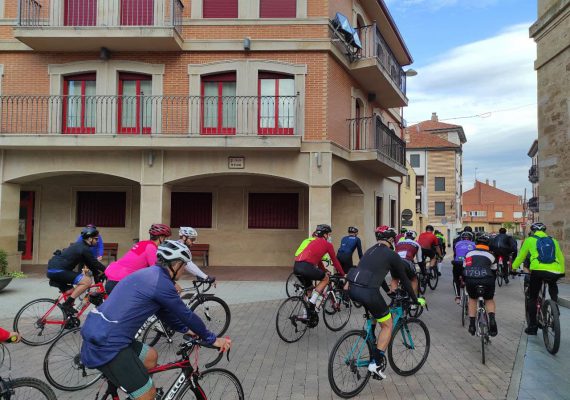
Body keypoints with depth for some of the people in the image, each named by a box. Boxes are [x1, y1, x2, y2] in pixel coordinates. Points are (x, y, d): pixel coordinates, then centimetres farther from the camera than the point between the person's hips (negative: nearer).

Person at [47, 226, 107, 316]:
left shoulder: (80, 246, 19)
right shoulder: (85, 249, -11)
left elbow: (90, 264, 25)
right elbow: (95, 264, -7)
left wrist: (99, 273, 22)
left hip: (52, 269, 11)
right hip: (57, 271, -11)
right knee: (87, 281, -18)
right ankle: (67, 304, -13)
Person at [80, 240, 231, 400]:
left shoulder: (150, 275, 14)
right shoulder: (161, 282, -15)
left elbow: (164, 312, 26)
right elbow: (186, 315, -7)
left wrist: (186, 329, 32)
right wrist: (212, 339, 5)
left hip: (98, 334, 10)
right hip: (107, 345, -10)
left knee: (150, 356, 24)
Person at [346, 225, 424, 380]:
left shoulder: (371, 250, 24)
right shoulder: (392, 255, 4)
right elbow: (404, 279, 11)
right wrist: (415, 300, 24)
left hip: (352, 288, 7)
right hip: (368, 291, -7)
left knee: (375, 313, 35)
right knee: (387, 325, 12)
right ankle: (376, 362, 4)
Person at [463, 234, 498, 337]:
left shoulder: (469, 253, 24)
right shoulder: (490, 255, 22)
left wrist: (464, 282, 42)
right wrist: (491, 284, 43)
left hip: (470, 279, 1)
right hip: (486, 279, -1)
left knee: (472, 299, 27)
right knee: (489, 300, 24)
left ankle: (472, 324, 20)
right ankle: (492, 319, -2)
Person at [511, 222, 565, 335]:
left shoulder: (530, 240, 16)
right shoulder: (553, 241, 23)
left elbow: (521, 256, 21)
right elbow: (560, 257, 27)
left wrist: (513, 267, 34)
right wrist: (562, 271, 41)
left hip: (538, 271, -3)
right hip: (555, 272, 3)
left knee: (532, 298, 11)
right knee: (553, 288, 33)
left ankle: (532, 326, 9)